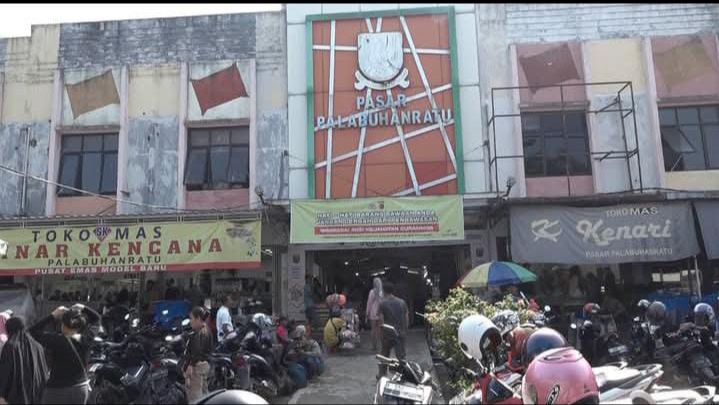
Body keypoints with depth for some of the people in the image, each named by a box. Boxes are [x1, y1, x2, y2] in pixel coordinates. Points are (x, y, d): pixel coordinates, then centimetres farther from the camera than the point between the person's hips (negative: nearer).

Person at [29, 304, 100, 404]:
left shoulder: (58, 341, -19)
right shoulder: (86, 339, -5)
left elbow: (34, 330, -11)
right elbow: (96, 318, 10)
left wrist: (53, 316, -11)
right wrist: (83, 308, -1)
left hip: (58, 392, -5)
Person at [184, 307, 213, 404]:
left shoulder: (199, 333, -19)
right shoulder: (207, 330, 10)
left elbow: (197, 352, -25)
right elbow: (211, 348, 16)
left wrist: (190, 366, -25)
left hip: (197, 366, -10)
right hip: (206, 364, 10)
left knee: (194, 397, -5)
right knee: (203, 393, 19)